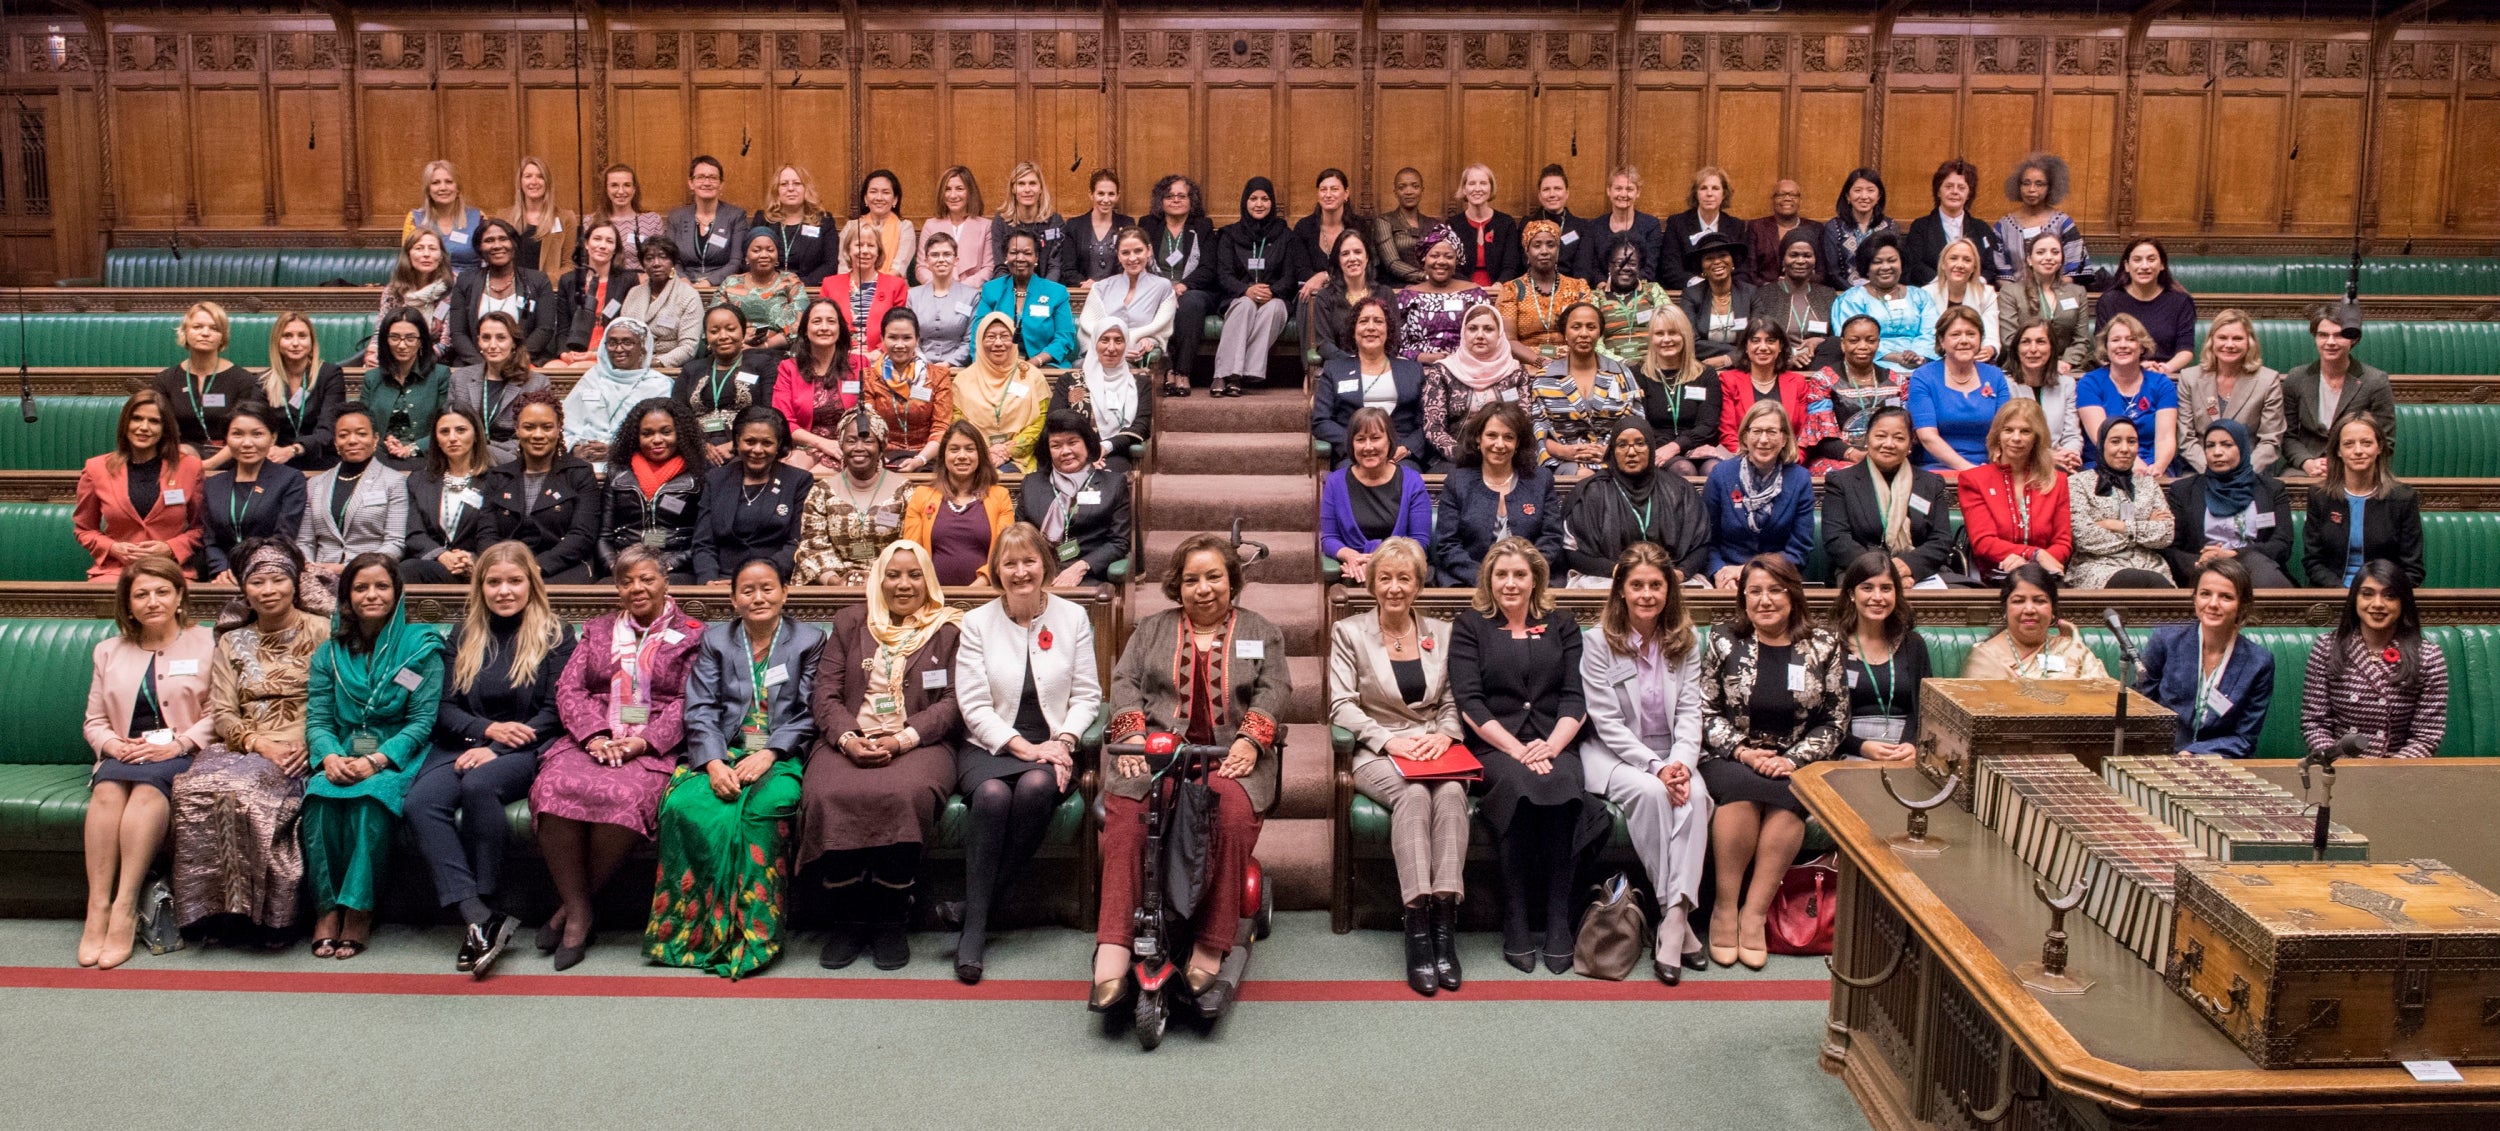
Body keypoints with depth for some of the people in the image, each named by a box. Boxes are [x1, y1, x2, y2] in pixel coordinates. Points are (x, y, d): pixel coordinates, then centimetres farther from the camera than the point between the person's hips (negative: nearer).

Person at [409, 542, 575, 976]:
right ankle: (478, 919, -37)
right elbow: (445, 708, 12)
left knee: (479, 785, -36)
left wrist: (494, 749, -13)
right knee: (421, 802, -28)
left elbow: (555, 712, -3)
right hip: (463, 744, 4)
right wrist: (487, 728, -10)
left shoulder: (555, 634, 6)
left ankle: (488, 907, -27)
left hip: (524, 750, -4)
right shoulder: (462, 635, 18)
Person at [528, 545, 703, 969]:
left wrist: (643, 742, -14)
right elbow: (569, 688, 11)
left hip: (653, 748, -3)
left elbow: (687, 703, 1)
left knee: (624, 796, -36)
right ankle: (578, 913, -21)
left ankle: (573, 903, -16)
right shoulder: (597, 630, 23)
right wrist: (595, 735, -8)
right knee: (555, 788, -31)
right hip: (590, 740, 3)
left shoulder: (691, 635, 12)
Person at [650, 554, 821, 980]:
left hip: (780, 757, -2)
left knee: (765, 808, -35)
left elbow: (808, 713, 0)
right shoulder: (715, 641, 15)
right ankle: (696, 927, -19)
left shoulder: (810, 641, 8)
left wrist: (768, 755, -16)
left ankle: (752, 933, -25)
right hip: (722, 755, 2)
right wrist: (714, 763, -14)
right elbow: (700, 710, 4)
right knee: (683, 805, -30)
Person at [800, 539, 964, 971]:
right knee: (827, 795, -31)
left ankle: (891, 921, -20)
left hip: (918, 743, -2)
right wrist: (848, 739, -10)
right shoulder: (849, 623, 19)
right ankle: (848, 920, -16)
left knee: (906, 794, -36)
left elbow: (951, 704, 3)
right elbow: (824, 693, 10)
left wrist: (901, 741, -13)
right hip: (848, 742, 2)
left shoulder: (949, 631, 13)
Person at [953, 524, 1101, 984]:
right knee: (992, 794, -35)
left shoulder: (1073, 618, 9)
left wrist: (1062, 743, -12)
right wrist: (1023, 746, -14)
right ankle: (973, 929, -28)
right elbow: (973, 705, -1)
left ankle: (977, 906, -22)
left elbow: (1088, 695, 5)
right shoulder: (976, 623, 6)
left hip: (1053, 745, 1)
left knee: (1037, 785, -35)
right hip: (990, 746, -1)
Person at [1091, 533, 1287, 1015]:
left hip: (1229, 758, -1)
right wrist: (1132, 735, -7)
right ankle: (1112, 955, -39)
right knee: (1125, 810, -32)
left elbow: (1273, 691, 7)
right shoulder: (1150, 630, 24)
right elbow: (1125, 683, 12)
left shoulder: (1260, 632, 21)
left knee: (1233, 810, -36)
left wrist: (1249, 740, -11)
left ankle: (1207, 956, -31)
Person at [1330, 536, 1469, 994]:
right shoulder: (1349, 632, 9)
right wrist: (1388, 740, -14)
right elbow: (1341, 705, -1)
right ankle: (1417, 931, -40)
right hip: (1378, 754, -2)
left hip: (1435, 750, 2)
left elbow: (1452, 703, 14)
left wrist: (1444, 734, -9)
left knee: (1450, 791, -33)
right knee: (1413, 793, -35)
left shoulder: (1441, 633, 17)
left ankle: (1444, 928, -38)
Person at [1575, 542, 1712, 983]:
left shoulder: (1685, 642, 7)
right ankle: (1675, 914, -25)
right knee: (1650, 792, -34)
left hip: (1670, 753, 3)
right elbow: (1607, 722, -10)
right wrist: (1655, 766, -20)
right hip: (1613, 753, -3)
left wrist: (1682, 762, -18)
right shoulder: (1598, 641, -6)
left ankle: (1675, 920, -34)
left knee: (1695, 796, -29)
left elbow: (1689, 712, 1)